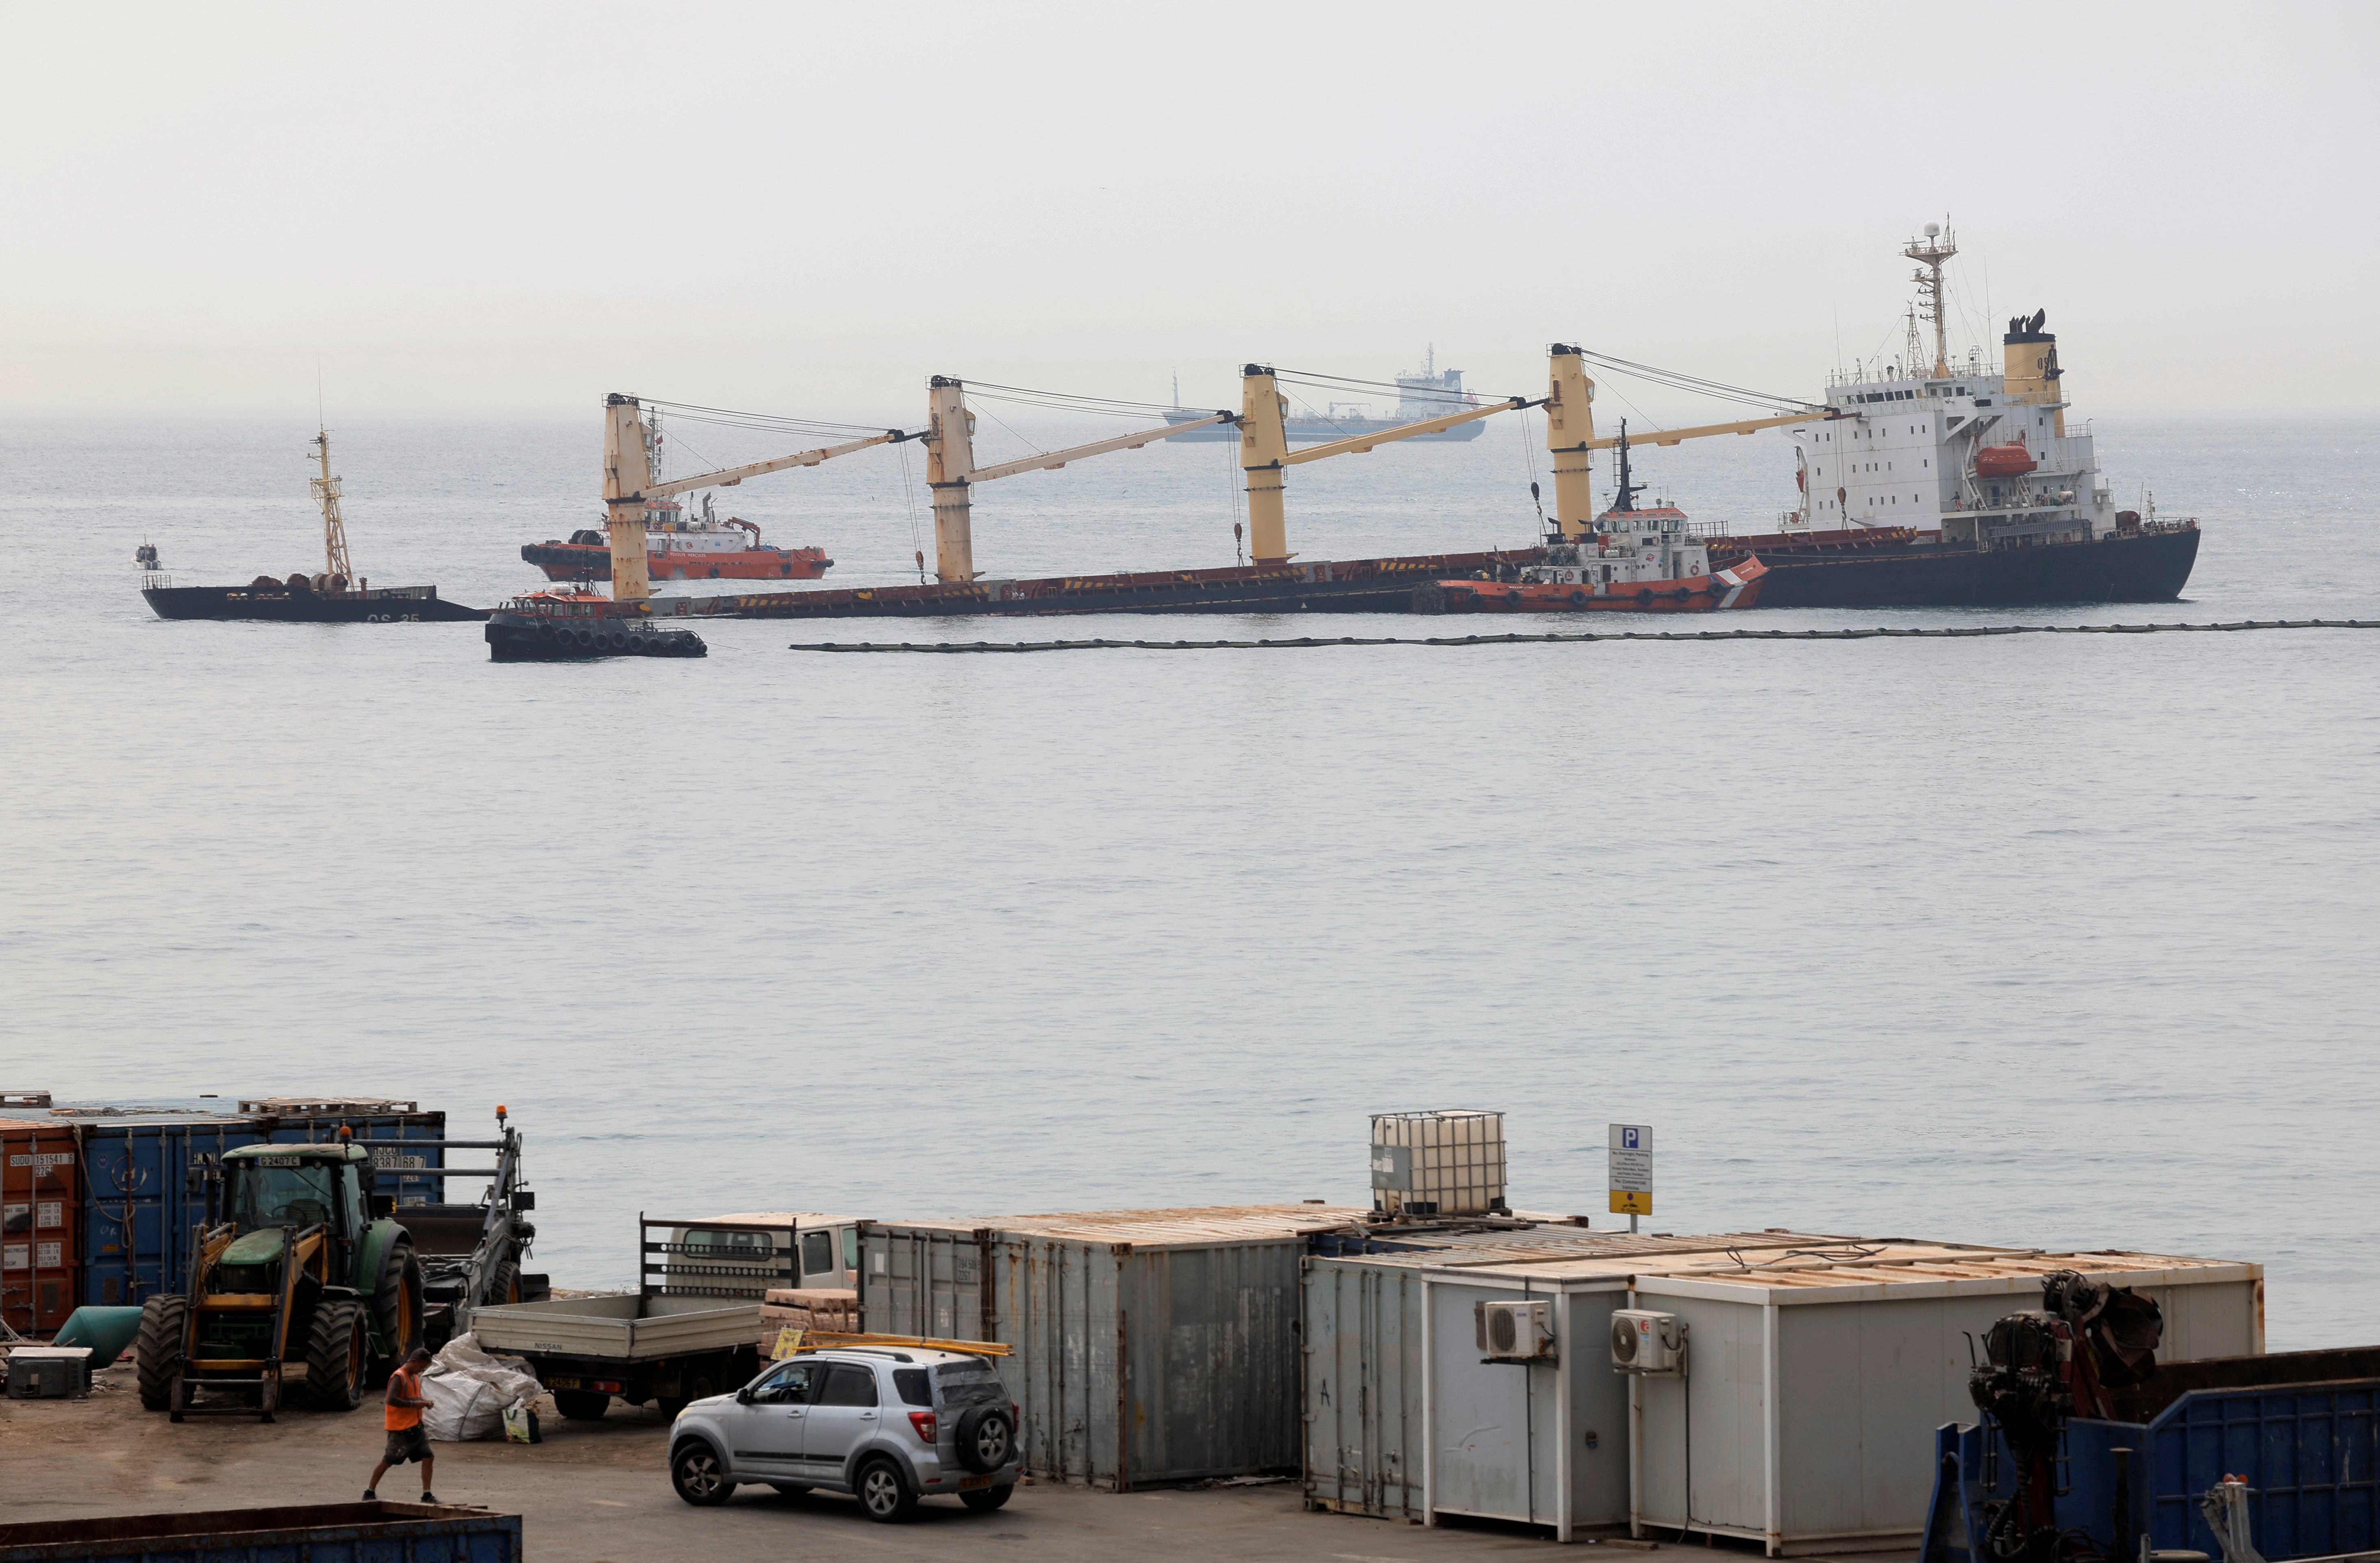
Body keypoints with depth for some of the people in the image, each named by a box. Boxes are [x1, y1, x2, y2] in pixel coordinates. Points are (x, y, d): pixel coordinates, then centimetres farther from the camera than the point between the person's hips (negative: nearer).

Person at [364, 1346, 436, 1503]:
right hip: (400, 1429, -8)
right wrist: (414, 1404, -22)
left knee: (428, 1457, 0)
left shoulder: (415, 1377, 13)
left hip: (415, 1426, 8)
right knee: (388, 1461, 1)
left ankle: (427, 1495, 6)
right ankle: (370, 1493, 13)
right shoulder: (399, 1377, -14)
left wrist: (424, 1400, 6)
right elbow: (392, 1400, -24)